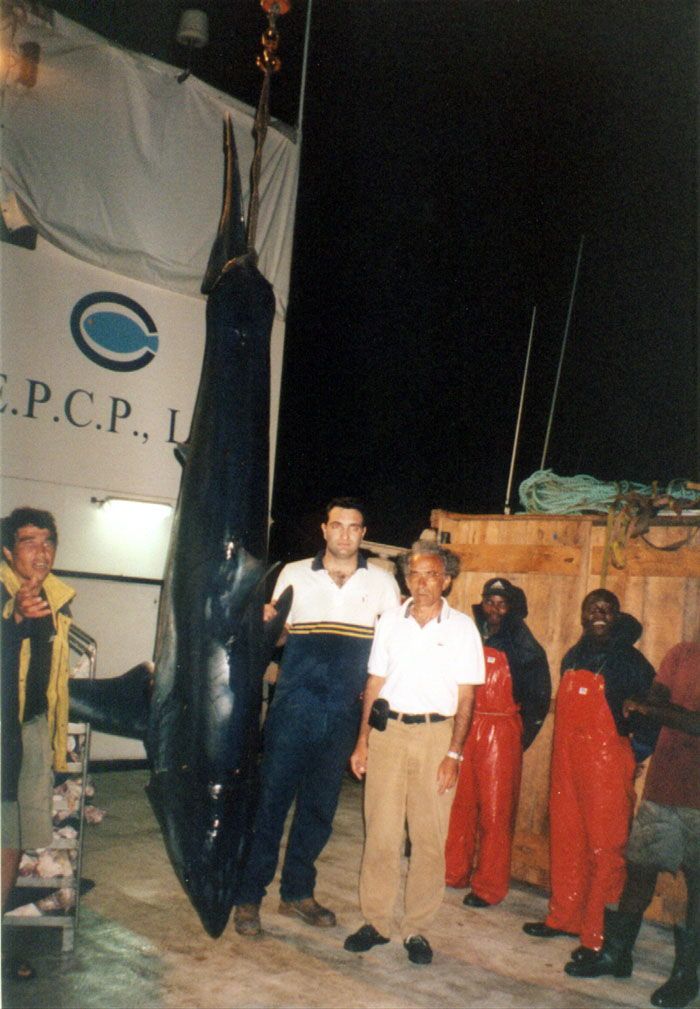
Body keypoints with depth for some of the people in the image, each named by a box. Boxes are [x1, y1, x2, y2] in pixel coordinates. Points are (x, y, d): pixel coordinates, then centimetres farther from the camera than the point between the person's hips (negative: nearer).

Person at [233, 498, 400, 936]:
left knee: (320, 806, 11)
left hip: (343, 714, 2)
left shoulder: (382, 582, 4)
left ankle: (298, 892, 26)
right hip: (293, 707, -1)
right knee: (271, 799, 0)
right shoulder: (294, 574, 3)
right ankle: (249, 896, 12)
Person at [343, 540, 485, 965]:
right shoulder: (391, 621, 7)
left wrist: (454, 754, -6)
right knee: (381, 831, 4)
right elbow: (375, 684, 10)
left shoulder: (462, 627, 0)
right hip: (388, 730, 2)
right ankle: (376, 921, 17)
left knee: (430, 836, 3)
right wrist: (363, 740, 6)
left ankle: (417, 928, 15)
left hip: (435, 734, -2)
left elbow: (466, 697, 0)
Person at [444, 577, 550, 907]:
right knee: (459, 804, 9)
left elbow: (539, 698, 2)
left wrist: (521, 737, 0)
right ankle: (453, 871, 24)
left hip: (500, 734, -3)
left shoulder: (524, 648, -1)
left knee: (495, 812, 1)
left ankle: (488, 886, 11)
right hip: (464, 728, 4)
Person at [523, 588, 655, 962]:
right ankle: (563, 917, 28)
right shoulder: (572, 658, 12)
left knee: (604, 847, -1)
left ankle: (597, 935, 6)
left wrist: (636, 750, -13)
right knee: (565, 841, 14)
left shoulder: (629, 660, -7)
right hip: (567, 760, 7)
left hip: (606, 762, -6)